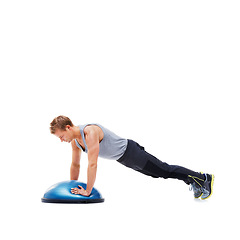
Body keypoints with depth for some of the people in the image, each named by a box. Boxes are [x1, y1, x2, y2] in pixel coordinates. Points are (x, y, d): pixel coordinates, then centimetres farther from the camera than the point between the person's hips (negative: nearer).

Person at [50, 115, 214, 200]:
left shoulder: (90, 132, -32)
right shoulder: (75, 141, -2)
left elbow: (92, 164, -34)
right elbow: (75, 165, 11)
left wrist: (87, 191, -28)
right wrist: (72, 188, 11)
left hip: (130, 152, -9)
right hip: (122, 158, 9)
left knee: (165, 170, -2)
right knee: (158, 173, 18)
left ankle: (204, 178, 10)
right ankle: (193, 182, 32)